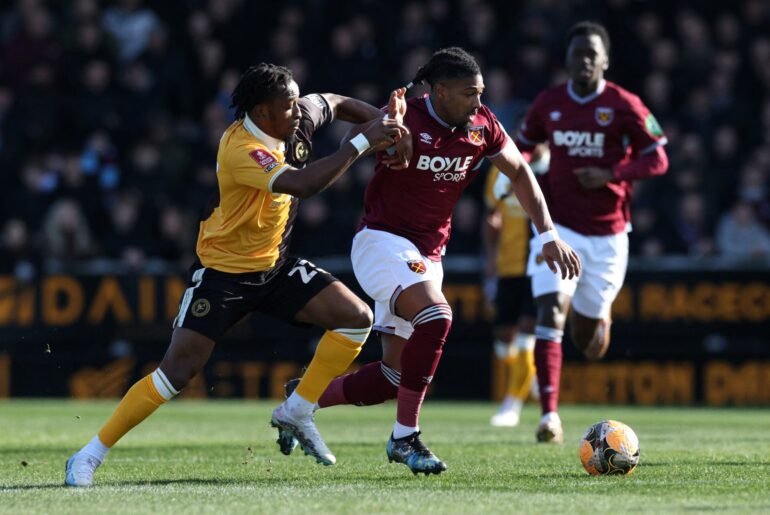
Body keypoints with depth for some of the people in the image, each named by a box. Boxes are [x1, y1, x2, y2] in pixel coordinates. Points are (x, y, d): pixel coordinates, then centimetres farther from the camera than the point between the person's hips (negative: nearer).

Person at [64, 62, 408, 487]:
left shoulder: (297, 118, -7)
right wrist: (363, 142, -35)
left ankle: (297, 413, 5)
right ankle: (90, 457, -4)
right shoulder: (240, 149, -30)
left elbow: (336, 103, 16)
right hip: (223, 272, -7)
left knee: (356, 317, -8)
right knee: (178, 370, -14)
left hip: (275, 266, 7)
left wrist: (381, 119, -1)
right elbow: (303, 183, -41)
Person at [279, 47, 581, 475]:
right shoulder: (404, 120, -17)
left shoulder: (482, 126, 1)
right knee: (435, 316, -32)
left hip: (427, 256, 7)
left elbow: (520, 172, 11)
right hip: (383, 242, -7)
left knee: (394, 376, 5)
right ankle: (405, 437, -23)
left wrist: (549, 236, 5)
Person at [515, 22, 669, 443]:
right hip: (559, 227, 1)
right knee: (550, 313, -20)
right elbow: (523, 145, 20)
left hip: (607, 234, -1)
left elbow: (657, 160, -4)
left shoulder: (623, 105, -6)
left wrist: (610, 175, -18)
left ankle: (599, 318, 47)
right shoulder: (548, 103, 3)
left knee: (586, 340, 7)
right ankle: (549, 415, -22)